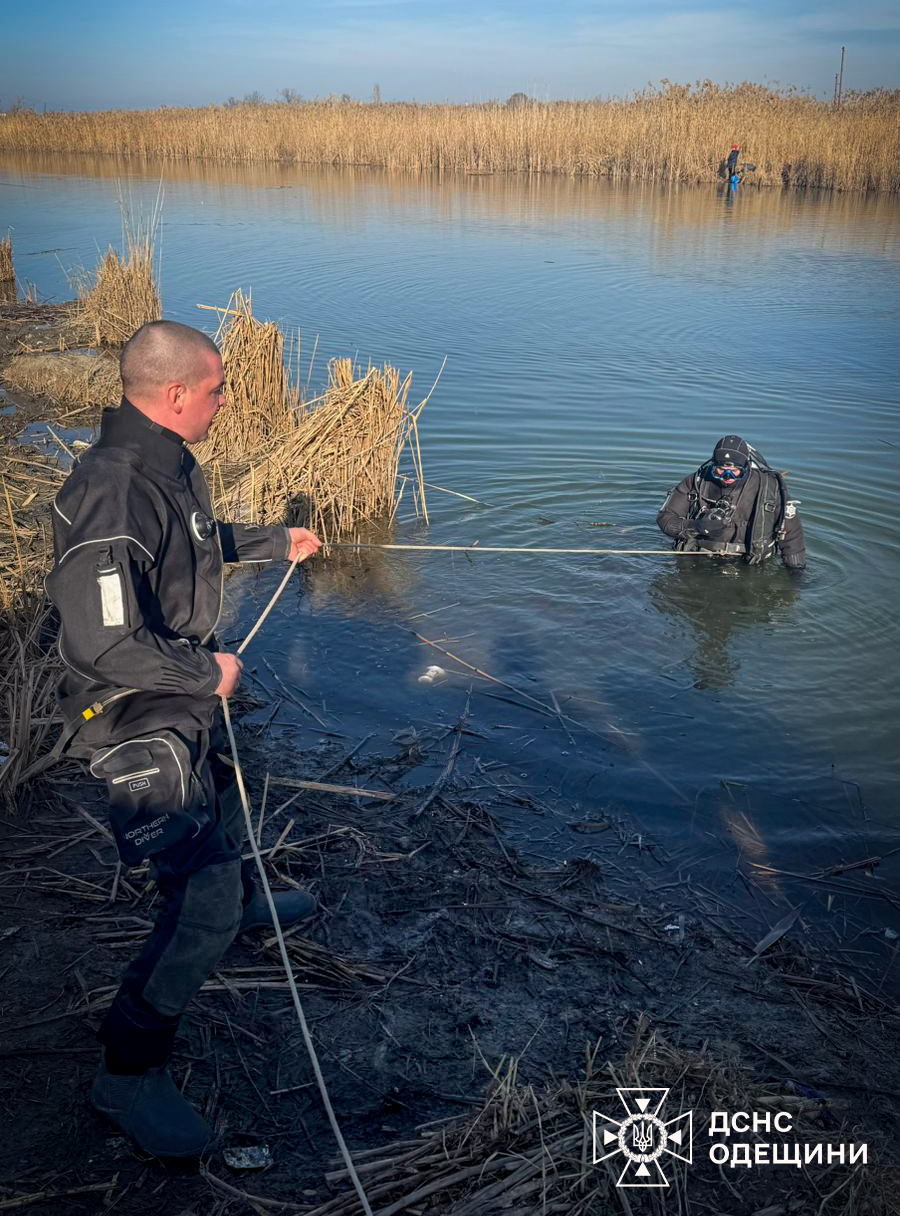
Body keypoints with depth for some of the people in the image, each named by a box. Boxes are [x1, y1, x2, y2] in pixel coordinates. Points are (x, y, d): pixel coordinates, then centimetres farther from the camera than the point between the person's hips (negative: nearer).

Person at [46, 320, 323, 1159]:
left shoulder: (167, 462, 1)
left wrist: (275, 544, 31)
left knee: (221, 813, 33)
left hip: (186, 704, 10)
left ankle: (243, 905, 63)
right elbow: (106, 644, -33)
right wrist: (210, 672, -20)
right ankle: (128, 1074, 10)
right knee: (203, 904, -8)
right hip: (138, 727, -10)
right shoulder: (114, 494, -31)